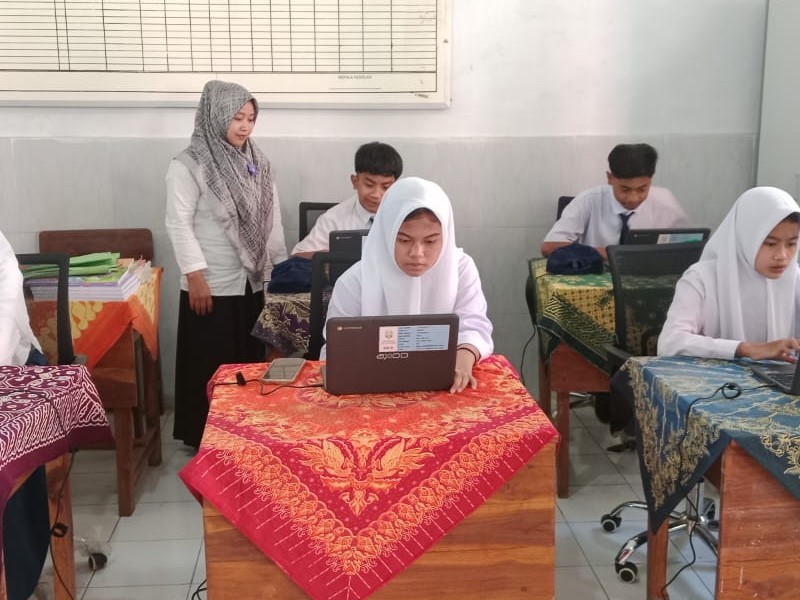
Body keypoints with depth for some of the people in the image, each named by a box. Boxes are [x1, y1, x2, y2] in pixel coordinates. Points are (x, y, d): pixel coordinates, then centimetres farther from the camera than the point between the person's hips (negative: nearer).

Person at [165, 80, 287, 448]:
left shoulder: (256, 162, 9)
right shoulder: (188, 165, -10)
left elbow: (271, 217, 13)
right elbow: (179, 224, -13)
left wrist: (282, 265, 12)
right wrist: (194, 276, -17)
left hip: (252, 282, 6)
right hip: (212, 285, -6)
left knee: (250, 360, 13)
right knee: (211, 365, 3)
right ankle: (205, 438, 15)